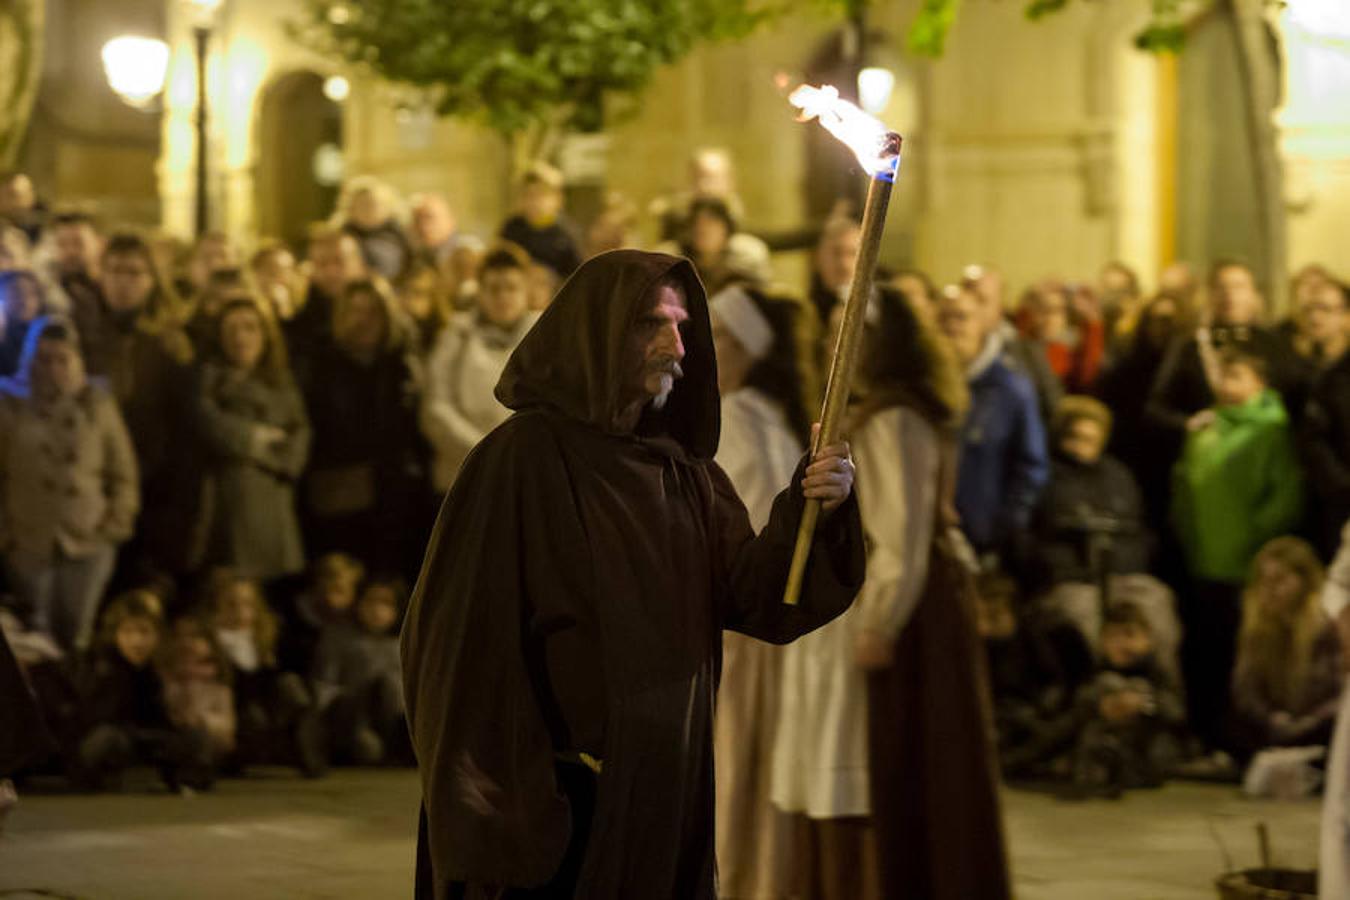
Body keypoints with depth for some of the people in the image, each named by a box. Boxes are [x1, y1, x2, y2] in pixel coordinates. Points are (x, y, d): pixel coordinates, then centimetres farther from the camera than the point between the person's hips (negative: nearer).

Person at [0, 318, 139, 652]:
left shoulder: (97, 404, 1)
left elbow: (123, 472, 6)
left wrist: (117, 522, -3)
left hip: (87, 541, 0)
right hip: (28, 544, 0)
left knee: (77, 638, 5)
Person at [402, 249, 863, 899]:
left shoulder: (685, 473, 8)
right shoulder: (523, 458, -12)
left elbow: (758, 601, -1)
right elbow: (469, 643, -16)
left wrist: (812, 508, -18)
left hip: (667, 800, 6)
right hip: (560, 811, -6)